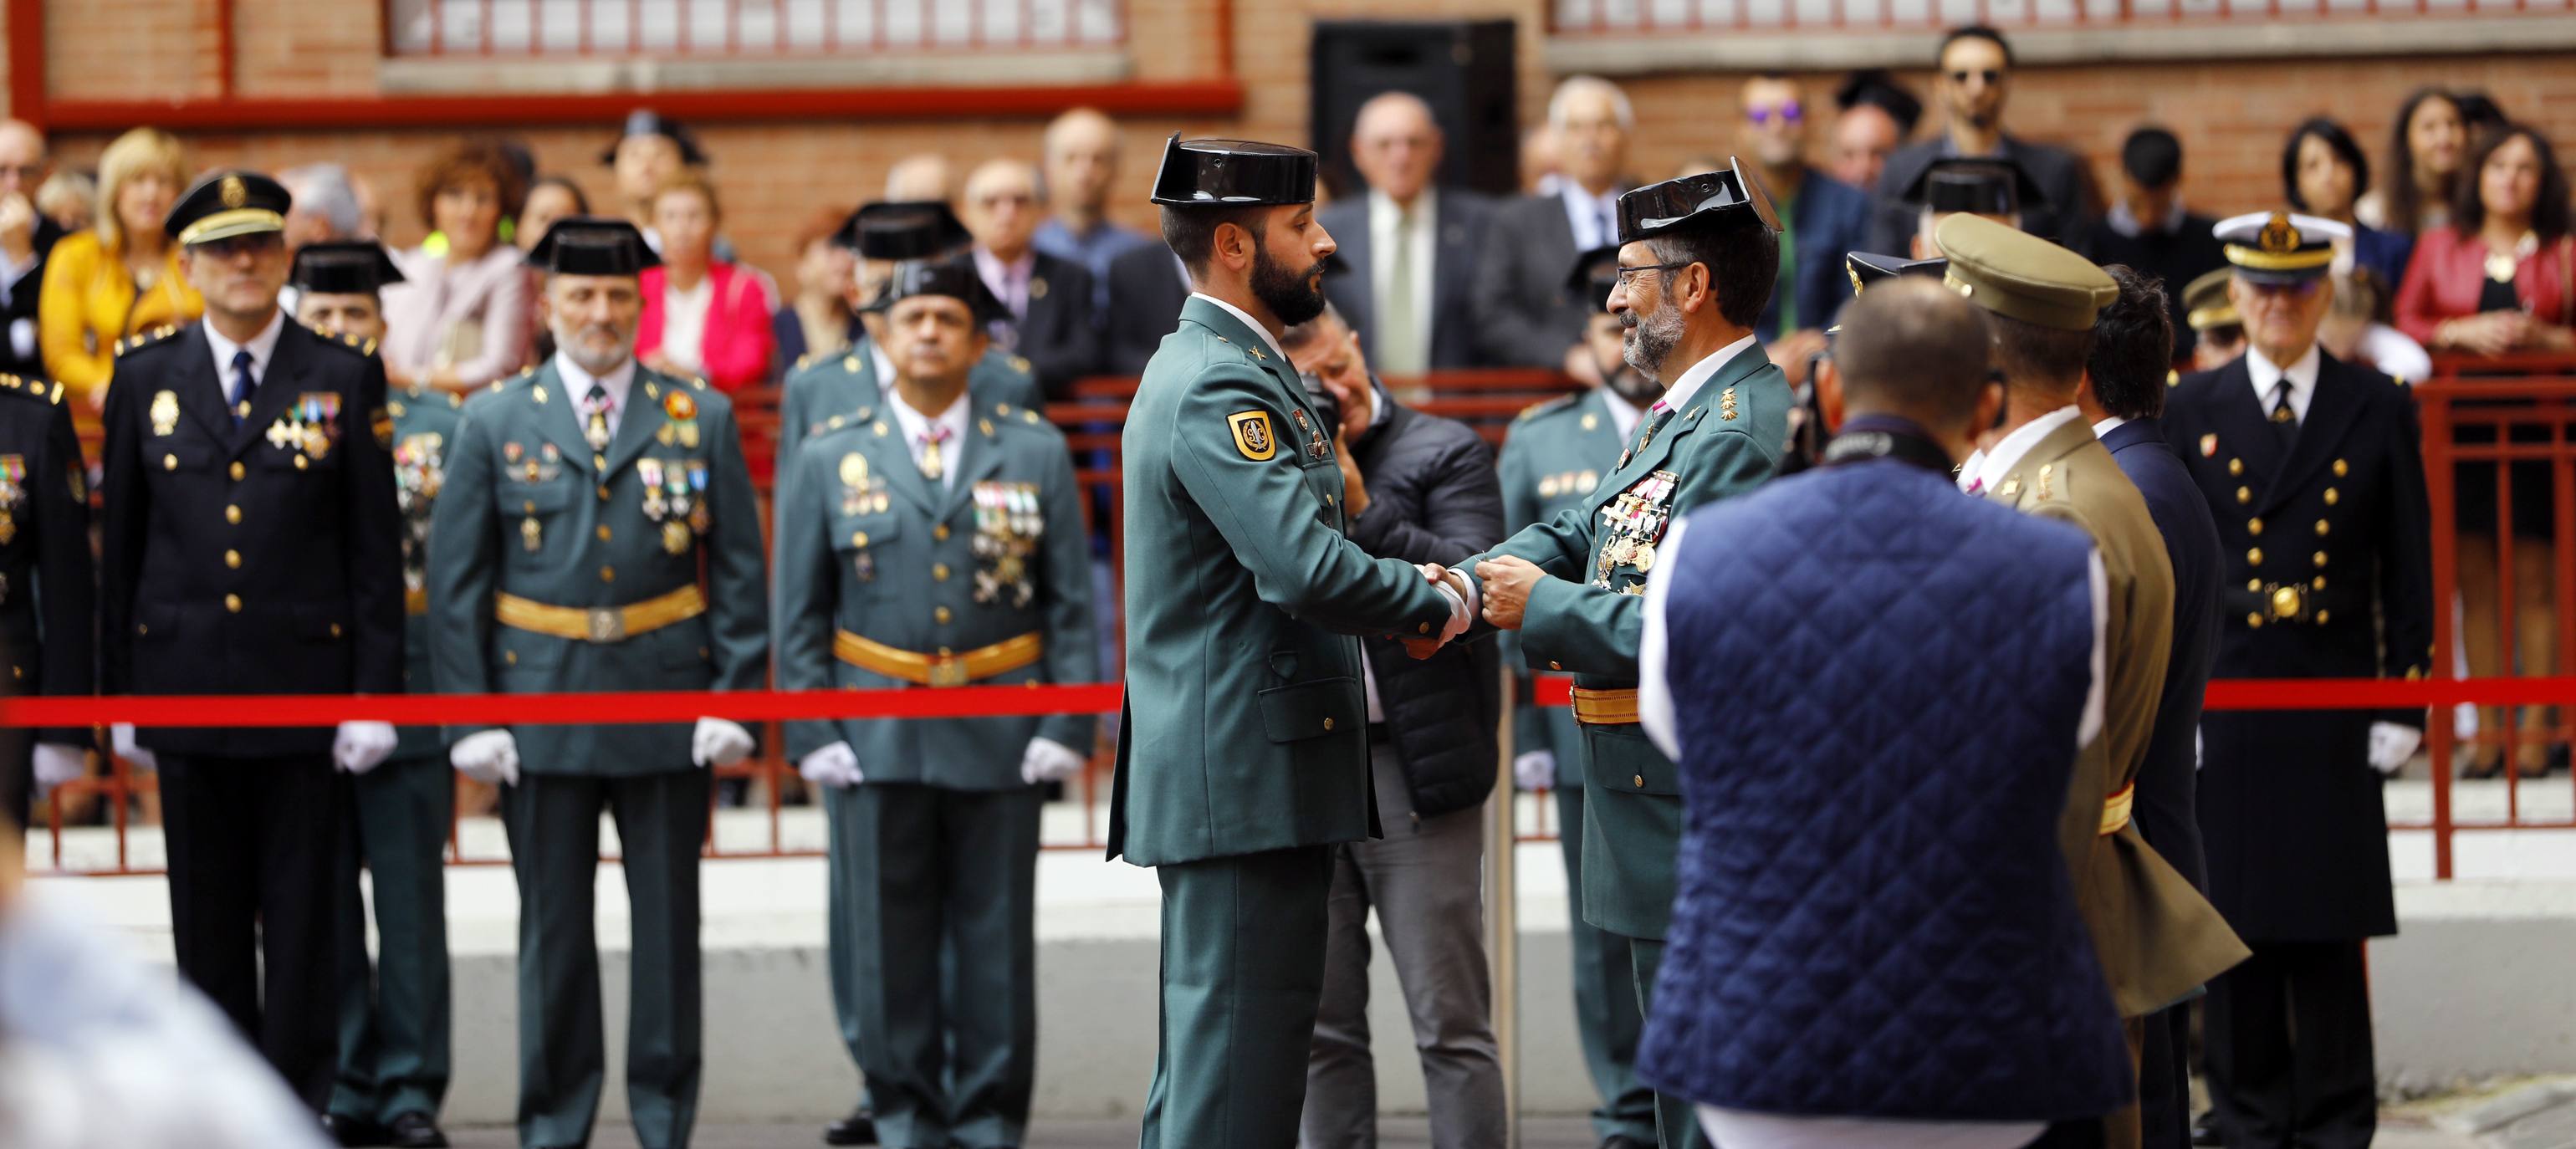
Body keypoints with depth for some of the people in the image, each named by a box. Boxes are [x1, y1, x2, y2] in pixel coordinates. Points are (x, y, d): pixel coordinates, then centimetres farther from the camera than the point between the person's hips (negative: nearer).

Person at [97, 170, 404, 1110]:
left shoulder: (344, 380, 1)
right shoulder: (144, 378, 6)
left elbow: (376, 550, 1)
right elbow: (119, 546, 9)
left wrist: (374, 692, -4)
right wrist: (119, 689, 6)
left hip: (305, 689, -2)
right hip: (185, 687, 2)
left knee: (302, 918, 0)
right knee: (208, 924, 7)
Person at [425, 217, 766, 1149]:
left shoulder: (701, 419, 6)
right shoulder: (495, 424, 5)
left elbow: (740, 572, 6)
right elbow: (455, 580, 4)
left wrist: (735, 697, -3)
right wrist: (469, 718, -3)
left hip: (668, 707, 0)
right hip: (539, 711, 0)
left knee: (670, 922, 4)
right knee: (554, 930, 4)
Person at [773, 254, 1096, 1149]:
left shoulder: (1035, 454, 6)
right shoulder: (830, 461, 6)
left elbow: (1072, 604, 5)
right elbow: (799, 614, 6)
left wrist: (1066, 727, -4)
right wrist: (812, 734, -3)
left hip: (1000, 737, 0)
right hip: (877, 738, 0)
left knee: (997, 938, 4)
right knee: (887, 938, 2)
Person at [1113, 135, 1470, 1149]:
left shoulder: (1220, 371, 18)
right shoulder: (1218, 389, -16)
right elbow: (1309, 571, -26)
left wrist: (1404, 593, 7)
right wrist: (1432, 598, -9)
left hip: (1227, 773, 11)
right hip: (1247, 776, -11)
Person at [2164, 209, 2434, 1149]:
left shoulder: (2378, 412, 6)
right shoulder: (2190, 412, 6)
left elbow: (2409, 570, 6)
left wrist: (2402, 705, 0)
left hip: (2334, 715, -1)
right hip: (2223, 710, 1)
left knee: (2330, 931, -1)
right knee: (2234, 928, 2)